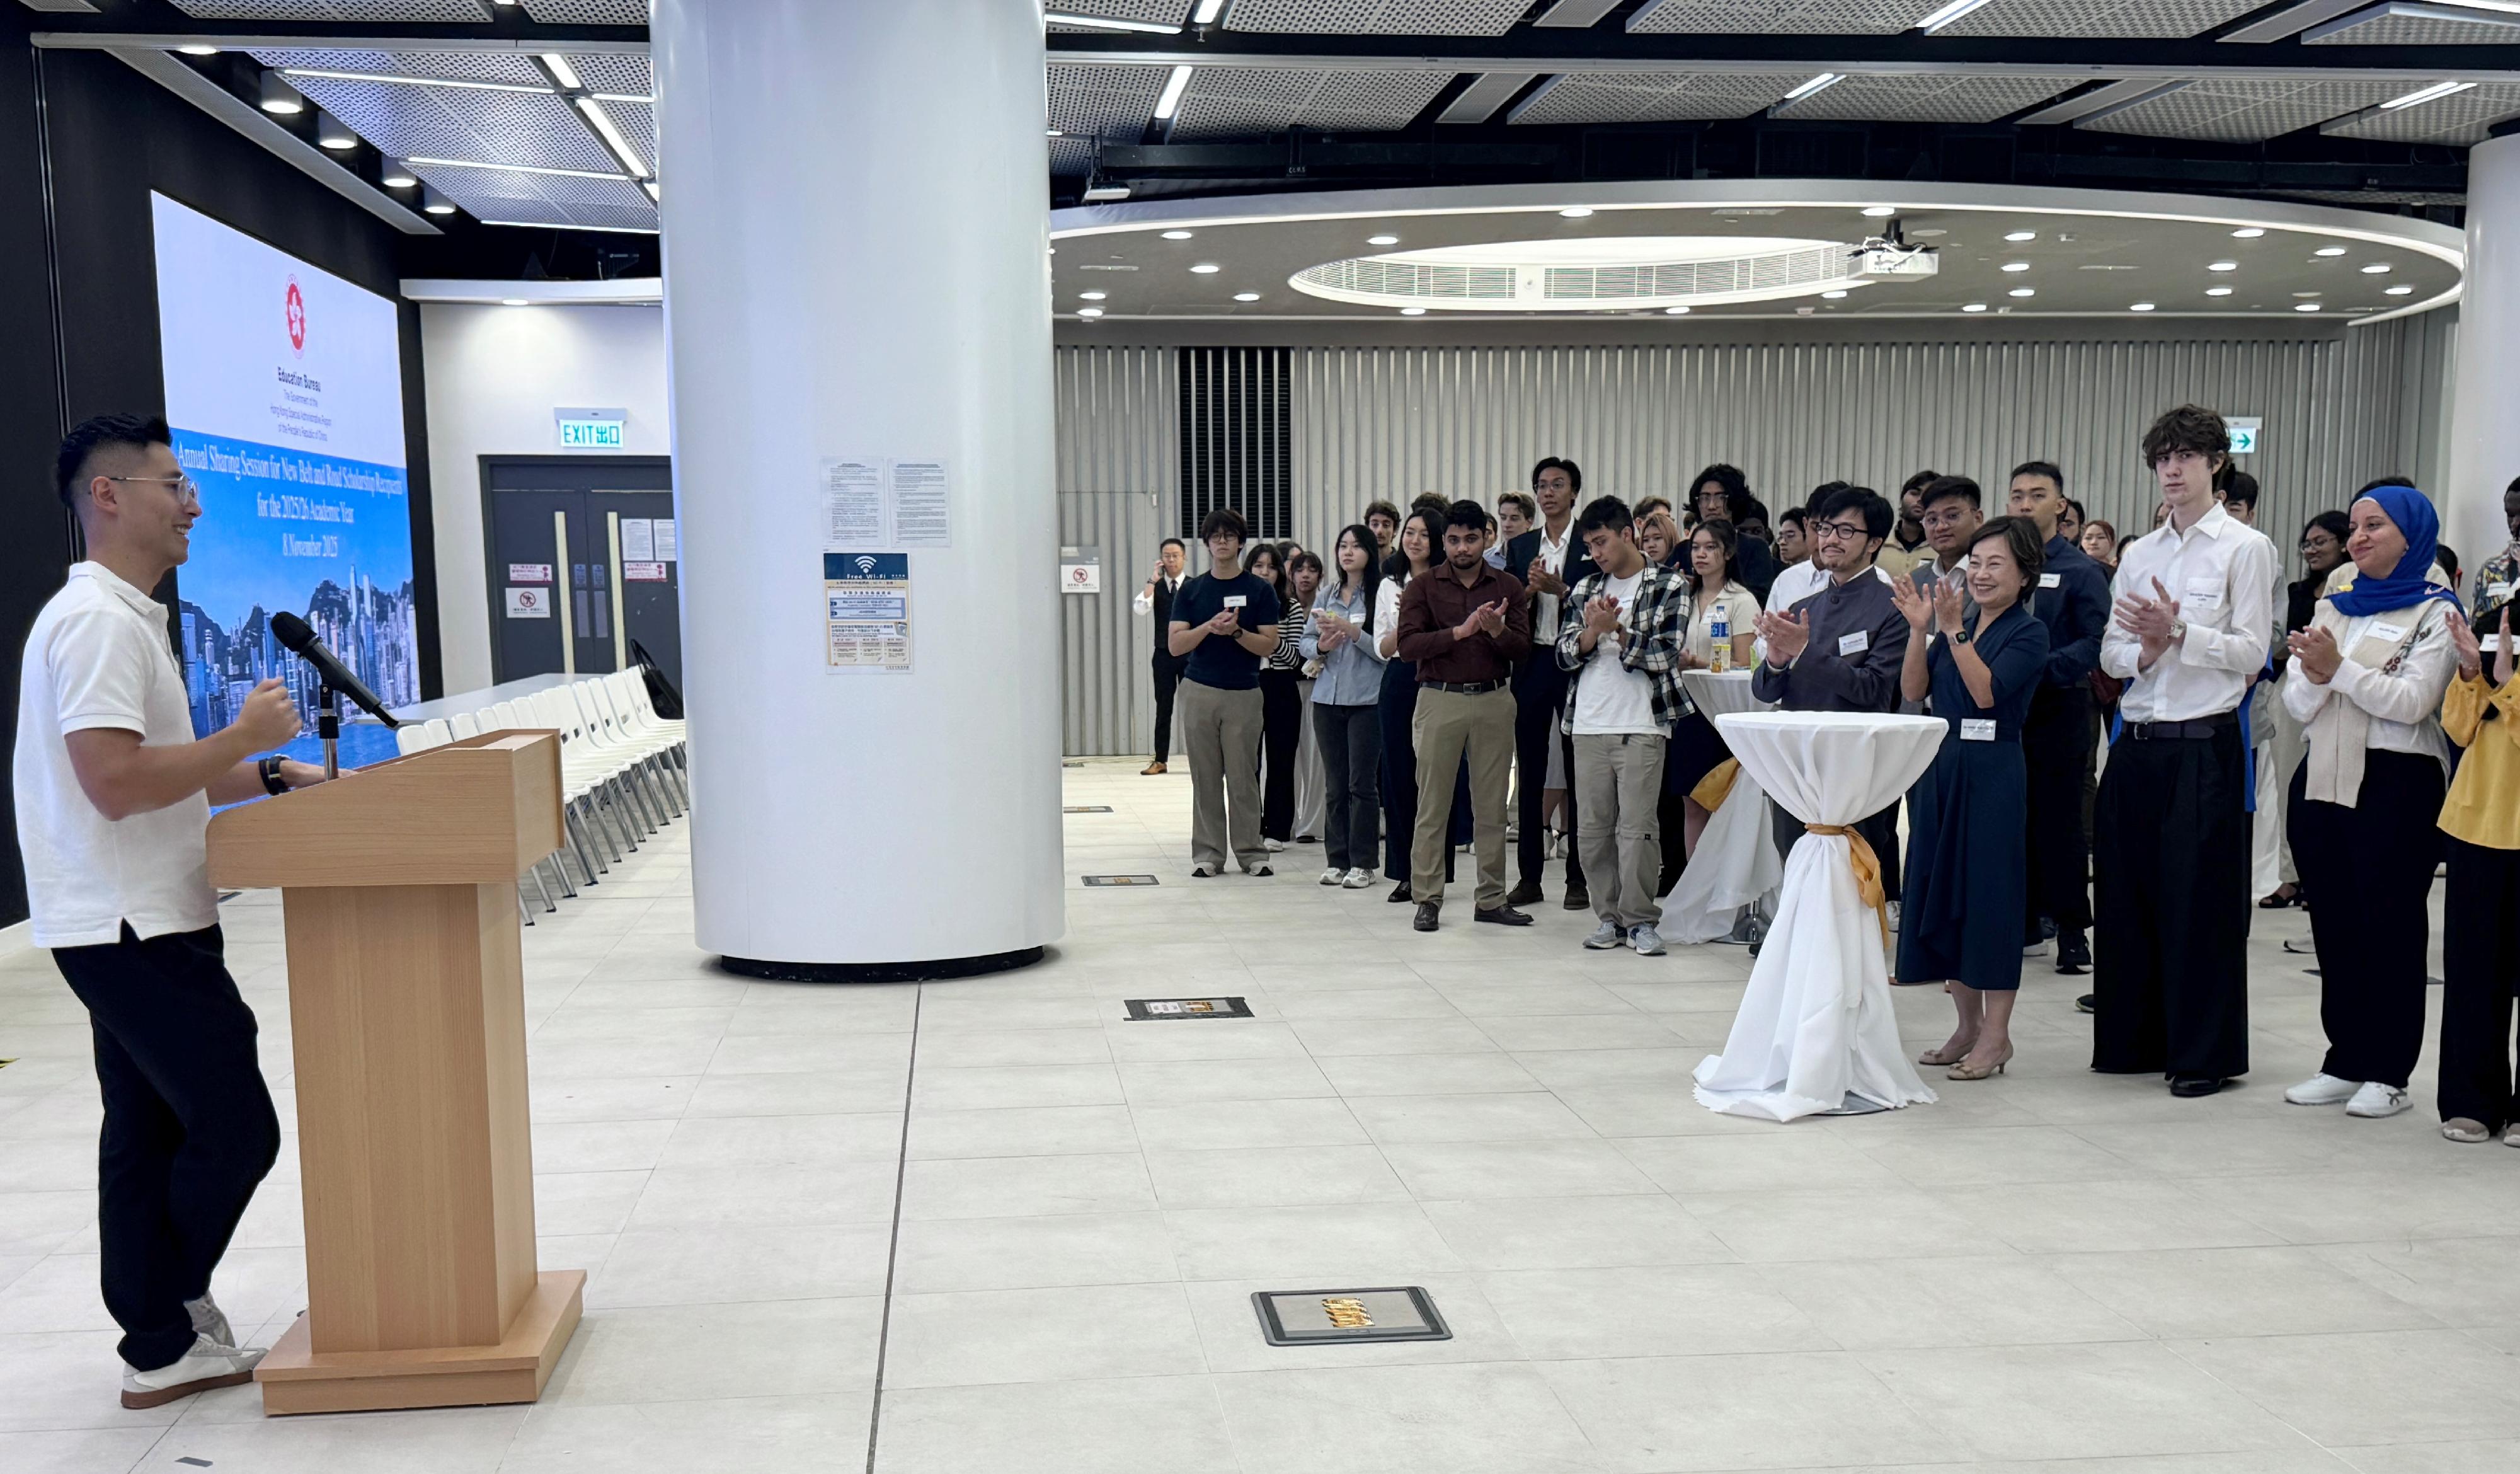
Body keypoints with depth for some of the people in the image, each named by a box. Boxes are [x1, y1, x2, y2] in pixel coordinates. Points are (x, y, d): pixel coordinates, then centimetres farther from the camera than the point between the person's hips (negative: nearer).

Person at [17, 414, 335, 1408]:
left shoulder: (122, 617, 17)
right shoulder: (97, 621, -18)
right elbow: (115, 782, -27)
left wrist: (270, 776, 14)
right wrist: (245, 737, -18)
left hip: (137, 926, 11)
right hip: (134, 929, -11)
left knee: (148, 1136, 13)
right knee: (236, 1129, -3)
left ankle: (163, 1348, 21)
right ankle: (172, 1308, 15)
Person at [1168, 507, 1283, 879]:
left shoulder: (1260, 590, 4)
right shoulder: (1191, 590, 8)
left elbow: (1269, 645, -2)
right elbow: (1176, 644, 0)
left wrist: (1235, 632, -17)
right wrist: (1209, 627, -16)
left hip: (1243, 693, -1)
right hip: (1199, 691, 1)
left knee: (1243, 778, 0)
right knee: (1206, 778, 3)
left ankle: (1251, 852, 8)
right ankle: (1207, 854, 9)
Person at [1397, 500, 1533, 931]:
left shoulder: (1507, 587, 9)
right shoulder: (1422, 588, 3)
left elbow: (1523, 648, 2)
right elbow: (1407, 644, -9)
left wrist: (1497, 629, -18)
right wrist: (1460, 632, -18)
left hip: (1494, 701, 2)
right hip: (1440, 699, -2)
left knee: (1492, 805, 6)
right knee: (1432, 803, 0)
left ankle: (1492, 900, 13)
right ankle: (1427, 899, 6)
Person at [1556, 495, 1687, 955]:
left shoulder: (1667, 587, 3)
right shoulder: (1586, 588, 15)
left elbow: (1663, 657, -4)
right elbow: (1564, 654, 8)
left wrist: (1618, 629, -11)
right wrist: (1593, 631, -9)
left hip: (1641, 724, -4)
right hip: (1589, 724, 4)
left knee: (1637, 826, -6)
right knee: (1596, 825, 5)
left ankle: (1641, 918, 4)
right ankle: (1610, 915, 14)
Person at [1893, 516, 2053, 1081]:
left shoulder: (2029, 632, -5)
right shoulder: (1959, 622, 13)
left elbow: (1987, 691, -18)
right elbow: (1913, 690, 4)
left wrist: (1953, 630, -20)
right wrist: (1920, 630, -7)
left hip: (1993, 773, -7)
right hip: (1941, 767, 7)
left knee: (1990, 892, -3)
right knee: (1941, 891, 9)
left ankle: (1996, 1034, 6)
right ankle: (1968, 1024, 20)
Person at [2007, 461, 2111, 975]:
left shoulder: (2080, 570, -2)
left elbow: (2097, 642, -11)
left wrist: (2042, 668, -23)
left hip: (2058, 709, -4)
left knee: (2059, 821, 2)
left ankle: (2072, 931, 11)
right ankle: (2024, 926, 20)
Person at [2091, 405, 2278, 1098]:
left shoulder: (2245, 548, -1)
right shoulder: (2138, 554, 14)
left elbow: (2251, 652, -7)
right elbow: (2111, 653, 10)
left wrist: (2178, 633, -19)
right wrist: (2145, 650, -11)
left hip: (2204, 744, -5)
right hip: (2136, 742, 5)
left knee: (2199, 901, -1)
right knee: (2126, 892, 9)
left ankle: (2205, 1054, 10)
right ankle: (2134, 1039, 21)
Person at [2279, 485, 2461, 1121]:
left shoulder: (2435, 612, -1)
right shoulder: (2332, 608, 15)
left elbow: (2413, 701, -14)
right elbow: (2297, 706, 8)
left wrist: (2339, 668, -19)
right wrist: (2314, 676, -12)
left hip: (2397, 785, -6)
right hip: (2324, 780, 6)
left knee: (2390, 924, 0)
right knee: (2333, 923, 10)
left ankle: (2388, 1073, 8)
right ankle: (2344, 1062, 19)